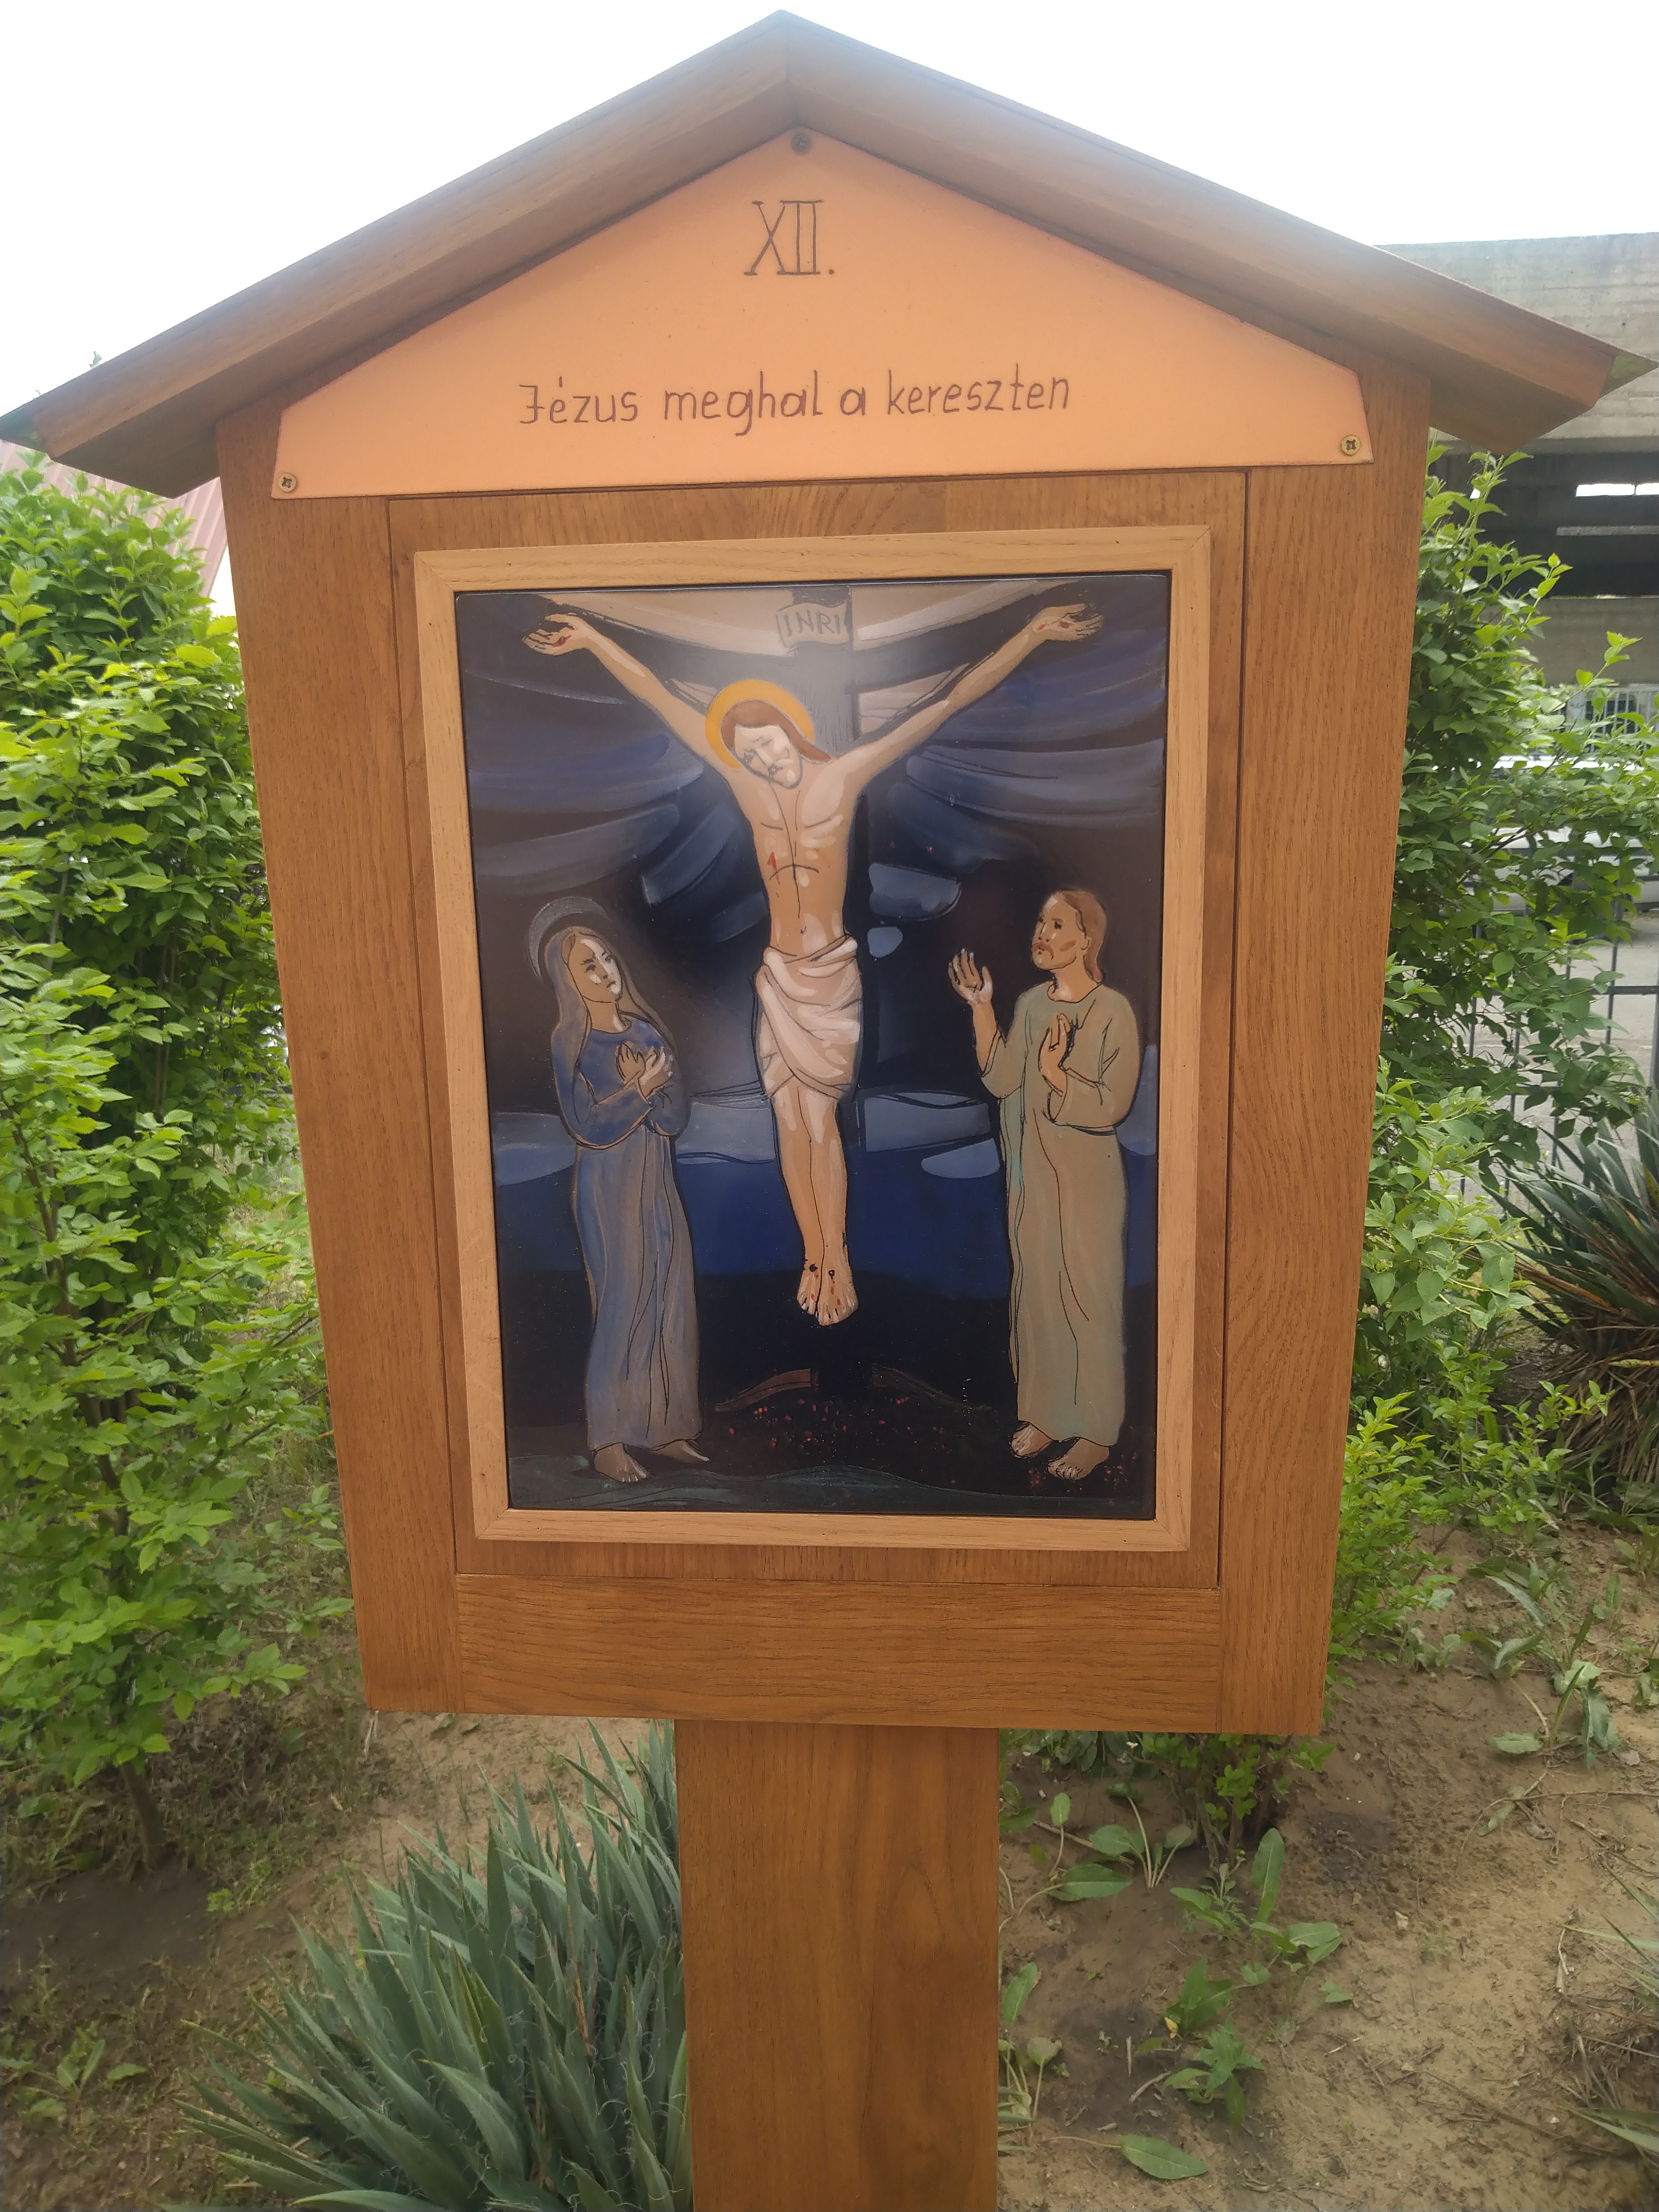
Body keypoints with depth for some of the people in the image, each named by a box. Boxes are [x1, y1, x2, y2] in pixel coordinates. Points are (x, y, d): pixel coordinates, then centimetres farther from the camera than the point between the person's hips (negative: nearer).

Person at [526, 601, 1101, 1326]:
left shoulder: (843, 776, -7)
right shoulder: (744, 784, 1)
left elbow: (949, 702, -9)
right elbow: (660, 698, 6)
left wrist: (1033, 633, -12)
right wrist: (593, 640, 11)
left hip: (833, 973, -3)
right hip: (779, 974, 3)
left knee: (817, 1116, -2)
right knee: (791, 1119, 6)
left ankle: (834, 1260, 10)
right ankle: (815, 1259, 18)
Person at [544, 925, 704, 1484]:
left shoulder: (646, 1032, 9)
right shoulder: (569, 1044, -6)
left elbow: (676, 1116, 0)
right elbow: (589, 1127, -14)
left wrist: (644, 1084, -16)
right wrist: (641, 1091, -12)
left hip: (659, 1186, 6)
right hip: (609, 1191, -6)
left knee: (672, 1306, 7)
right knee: (621, 1308, -5)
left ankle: (665, 1427, 19)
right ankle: (607, 1442, 5)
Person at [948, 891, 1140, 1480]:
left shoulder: (1113, 1012, -12)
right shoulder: (1031, 1002, 6)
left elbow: (1113, 1105, -16)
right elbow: (1001, 1080, -4)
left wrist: (1055, 1072, -26)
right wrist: (980, 1009, -9)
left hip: (1086, 1179, -6)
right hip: (1029, 1173, 6)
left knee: (1087, 1298, 2)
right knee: (1035, 1292, 13)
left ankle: (1095, 1432, 15)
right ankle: (1044, 1415, 28)